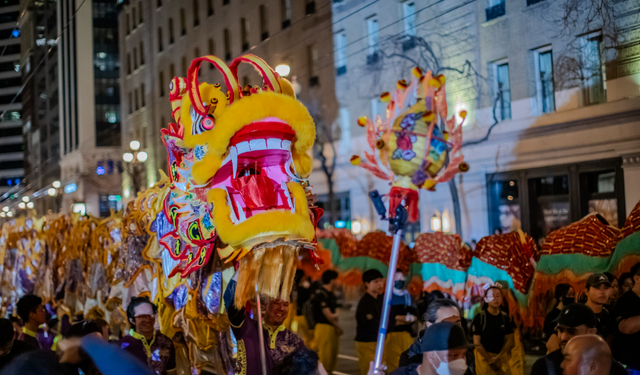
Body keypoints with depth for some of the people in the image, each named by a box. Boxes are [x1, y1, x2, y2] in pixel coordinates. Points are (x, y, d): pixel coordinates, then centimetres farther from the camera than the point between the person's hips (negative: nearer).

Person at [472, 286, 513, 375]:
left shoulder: (505, 317, 5)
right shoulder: (480, 318, -6)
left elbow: (509, 340, 4)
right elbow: (477, 343, -8)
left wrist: (498, 357, -10)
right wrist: (490, 361, -11)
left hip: (501, 357, 3)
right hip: (484, 357, -3)